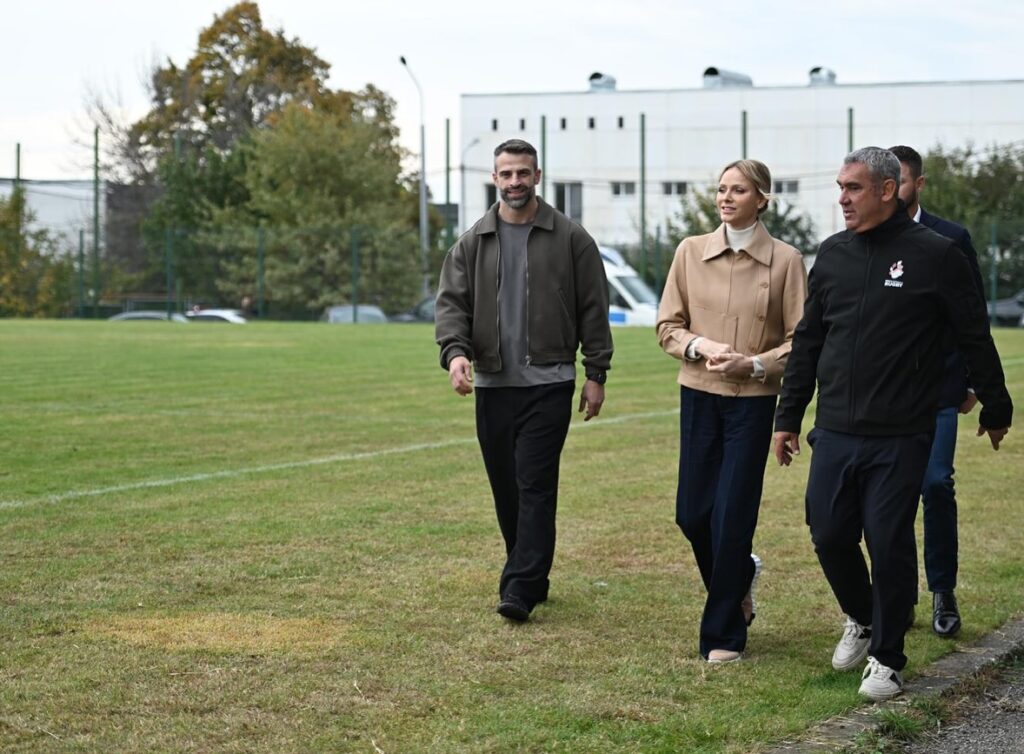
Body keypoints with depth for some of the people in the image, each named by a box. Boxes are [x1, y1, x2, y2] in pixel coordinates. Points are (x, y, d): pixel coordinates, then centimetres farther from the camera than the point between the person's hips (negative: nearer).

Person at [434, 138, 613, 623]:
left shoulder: (570, 239, 1)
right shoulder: (472, 243, 8)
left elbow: (593, 309, 2)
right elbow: (451, 302, 3)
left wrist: (596, 374, -2)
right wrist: (455, 351, -16)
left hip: (548, 382, -4)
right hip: (492, 383, 4)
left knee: (535, 486, -10)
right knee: (505, 488, 9)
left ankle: (521, 589, -11)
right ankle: (530, 576, 22)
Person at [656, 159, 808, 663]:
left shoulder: (785, 260, -5)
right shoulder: (691, 252, 3)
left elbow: (801, 339, -3)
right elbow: (667, 326, 6)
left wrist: (754, 363, -17)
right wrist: (702, 347, -13)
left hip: (753, 401, -3)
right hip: (699, 395, 3)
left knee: (732, 517, -3)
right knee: (692, 513, 6)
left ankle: (724, 634, 11)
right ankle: (740, 577, 38)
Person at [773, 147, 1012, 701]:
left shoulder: (934, 255, -6)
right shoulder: (832, 254, 8)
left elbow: (974, 338, 2)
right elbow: (807, 340, 15)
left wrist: (995, 407, 9)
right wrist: (788, 416, 15)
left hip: (900, 437, -4)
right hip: (835, 432, 4)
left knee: (889, 544, -1)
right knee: (829, 536, 6)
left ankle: (887, 659, 15)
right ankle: (861, 619, 34)